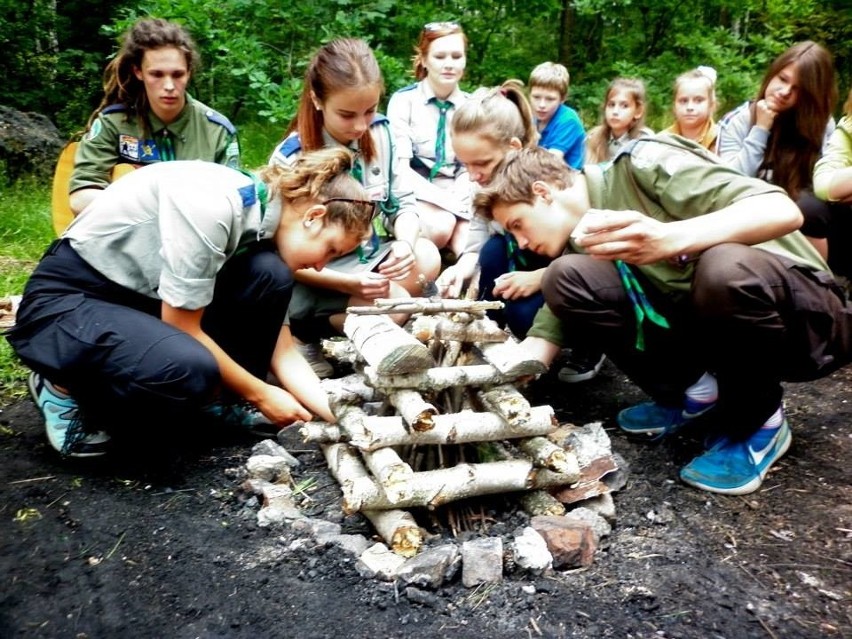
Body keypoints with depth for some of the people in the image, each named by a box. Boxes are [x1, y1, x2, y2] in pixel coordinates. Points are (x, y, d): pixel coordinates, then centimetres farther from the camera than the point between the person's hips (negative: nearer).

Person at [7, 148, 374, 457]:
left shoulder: (266, 222, -4)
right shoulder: (211, 205, -29)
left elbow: (282, 353, -3)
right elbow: (182, 328, -22)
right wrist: (260, 394, -13)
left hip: (146, 298, 7)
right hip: (66, 301, -6)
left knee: (270, 275, -15)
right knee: (192, 370, -34)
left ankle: (225, 398, 3)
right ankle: (66, 389, -3)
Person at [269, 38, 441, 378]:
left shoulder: (380, 132, -6)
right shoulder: (291, 159, -20)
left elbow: (402, 202, 1)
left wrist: (406, 243, -23)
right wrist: (348, 283, -31)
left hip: (369, 255, 6)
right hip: (313, 278, -6)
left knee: (427, 258, -22)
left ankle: (341, 323, -8)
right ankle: (307, 332, -4)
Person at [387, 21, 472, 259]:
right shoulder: (404, 100, -2)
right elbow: (400, 168, -11)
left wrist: (458, 201, -18)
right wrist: (447, 201, -22)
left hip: (458, 197, 2)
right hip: (415, 196, -1)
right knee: (440, 225, -35)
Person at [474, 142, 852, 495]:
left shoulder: (641, 163, -16)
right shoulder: (580, 244, 3)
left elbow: (782, 211, -26)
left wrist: (668, 239, -40)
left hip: (809, 314, -5)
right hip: (708, 325, 5)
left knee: (725, 266, -39)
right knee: (565, 278, -12)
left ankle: (759, 423, -11)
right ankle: (690, 390, 3)